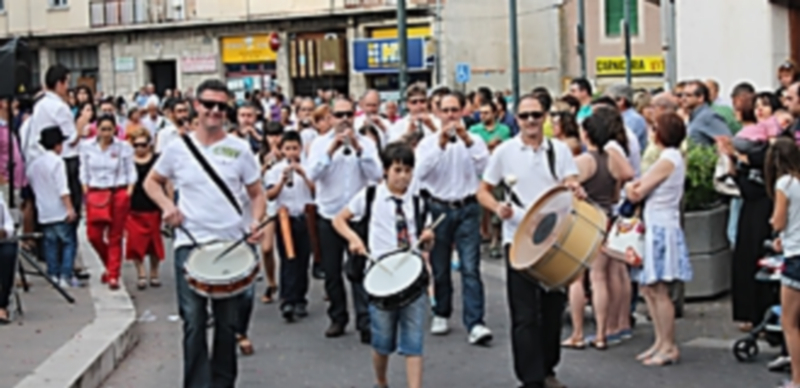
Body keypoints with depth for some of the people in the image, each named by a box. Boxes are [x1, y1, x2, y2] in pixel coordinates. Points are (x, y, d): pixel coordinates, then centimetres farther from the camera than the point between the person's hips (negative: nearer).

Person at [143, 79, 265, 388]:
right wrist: (166, 206, -4)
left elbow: (257, 193, 8)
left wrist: (256, 222, -11)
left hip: (231, 245, 1)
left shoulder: (240, 149, 1)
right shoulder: (178, 147, 2)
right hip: (190, 244, -1)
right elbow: (152, 182, 15)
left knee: (228, 322, 9)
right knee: (194, 322, -2)